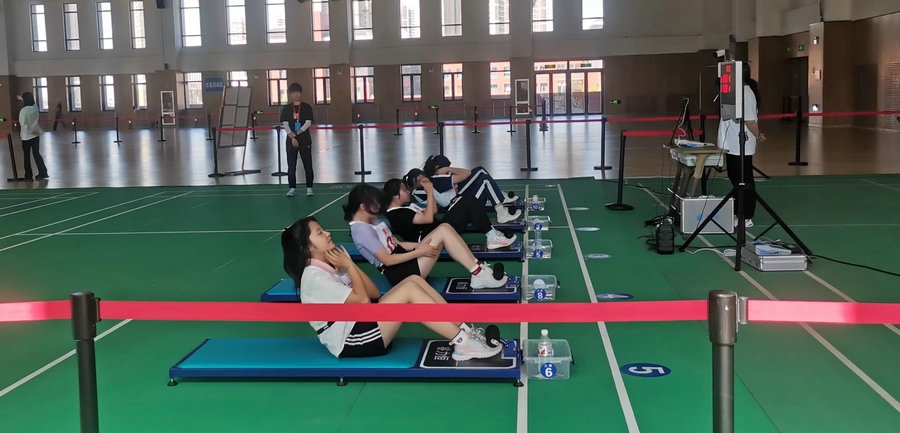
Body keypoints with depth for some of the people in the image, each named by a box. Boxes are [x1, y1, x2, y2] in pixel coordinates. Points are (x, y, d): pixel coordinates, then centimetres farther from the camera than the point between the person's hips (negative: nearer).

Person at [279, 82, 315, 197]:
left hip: (305, 139, -1)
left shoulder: (307, 107, 1)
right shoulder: (286, 109, 5)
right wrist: (292, 137, -13)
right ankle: (292, 188, 10)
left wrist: (296, 134, -16)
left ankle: (309, 188, 8)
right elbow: (285, 124, -1)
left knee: (308, 164, 1)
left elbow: (308, 123, -7)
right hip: (291, 140, 2)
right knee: (291, 165, 3)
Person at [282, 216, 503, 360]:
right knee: (409, 290, -21)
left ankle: (464, 329, -9)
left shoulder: (328, 267, 13)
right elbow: (362, 301, -19)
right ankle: (463, 343, -22)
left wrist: (350, 264, -2)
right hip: (351, 342, -10)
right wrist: (349, 267, -10)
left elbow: (374, 293, 8)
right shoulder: (314, 277, -17)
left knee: (414, 280, -3)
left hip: (361, 326, 10)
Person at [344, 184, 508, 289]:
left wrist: (419, 245, 2)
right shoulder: (362, 230, -13)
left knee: (444, 227, -7)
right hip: (399, 273, -10)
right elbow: (387, 260, -18)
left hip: (404, 261, 10)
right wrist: (419, 252, -16)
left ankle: (479, 270, -11)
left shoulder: (373, 220, 18)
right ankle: (479, 274, -17)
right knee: (442, 232, -19)